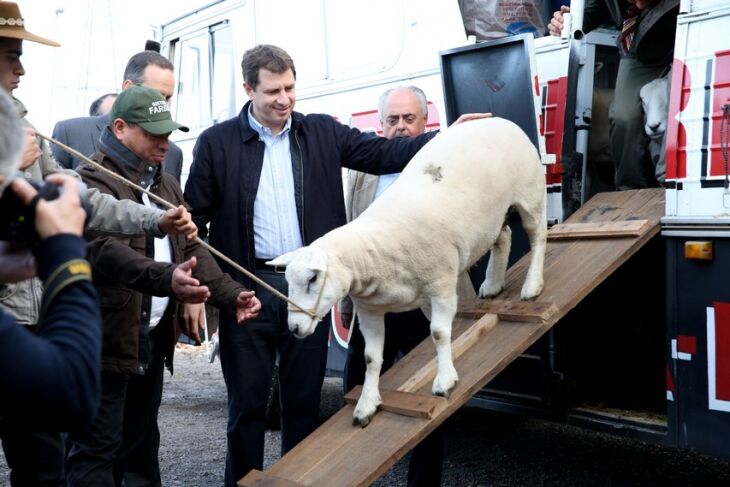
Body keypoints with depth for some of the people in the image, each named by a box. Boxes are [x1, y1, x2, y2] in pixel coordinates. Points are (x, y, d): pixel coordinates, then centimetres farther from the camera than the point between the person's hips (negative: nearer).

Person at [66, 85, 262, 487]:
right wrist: (166, 278, -44)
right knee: (97, 449, -1)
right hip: (104, 339, -8)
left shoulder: (166, 185, 15)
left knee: (142, 443, 18)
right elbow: (105, 249, -27)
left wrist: (230, 294, -5)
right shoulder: (92, 181, -11)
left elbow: (192, 248, 11)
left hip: (155, 337, 8)